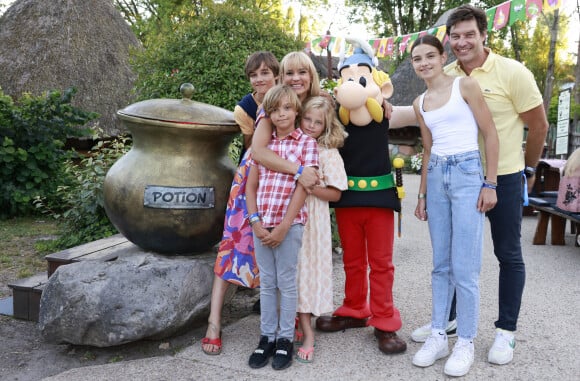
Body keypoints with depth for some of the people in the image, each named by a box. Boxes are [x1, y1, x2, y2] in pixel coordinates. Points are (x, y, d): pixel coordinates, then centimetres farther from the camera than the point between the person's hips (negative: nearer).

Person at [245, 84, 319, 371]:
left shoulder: (307, 143, -2)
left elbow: (302, 188, -9)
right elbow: (251, 186, 7)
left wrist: (283, 227, -13)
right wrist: (256, 222, -4)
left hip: (290, 223, -4)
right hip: (261, 224, 4)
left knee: (286, 282, 6)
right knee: (266, 282, 12)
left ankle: (285, 339, 20)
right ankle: (267, 337, 24)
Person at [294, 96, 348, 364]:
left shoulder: (328, 153, -3)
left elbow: (335, 194, -5)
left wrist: (308, 186, -16)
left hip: (313, 220, -3)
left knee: (307, 268, 1)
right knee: (294, 270, 6)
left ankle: (307, 333, 12)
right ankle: (303, 330, 19)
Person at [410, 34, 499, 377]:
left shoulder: (465, 85, -3)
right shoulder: (420, 103, 13)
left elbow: (491, 135, -5)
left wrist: (490, 184, -10)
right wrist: (421, 194, 16)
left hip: (468, 173, -5)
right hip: (436, 177, 6)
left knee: (464, 267, -4)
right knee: (441, 264, 10)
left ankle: (466, 343, 11)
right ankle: (438, 336, 19)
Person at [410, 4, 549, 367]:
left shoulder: (512, 72, -11)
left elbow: (539, 125, -2)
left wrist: (528, 169, 6)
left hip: (504, 178, -4)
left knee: (509, 255, 8)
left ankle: (507, 331, 21)